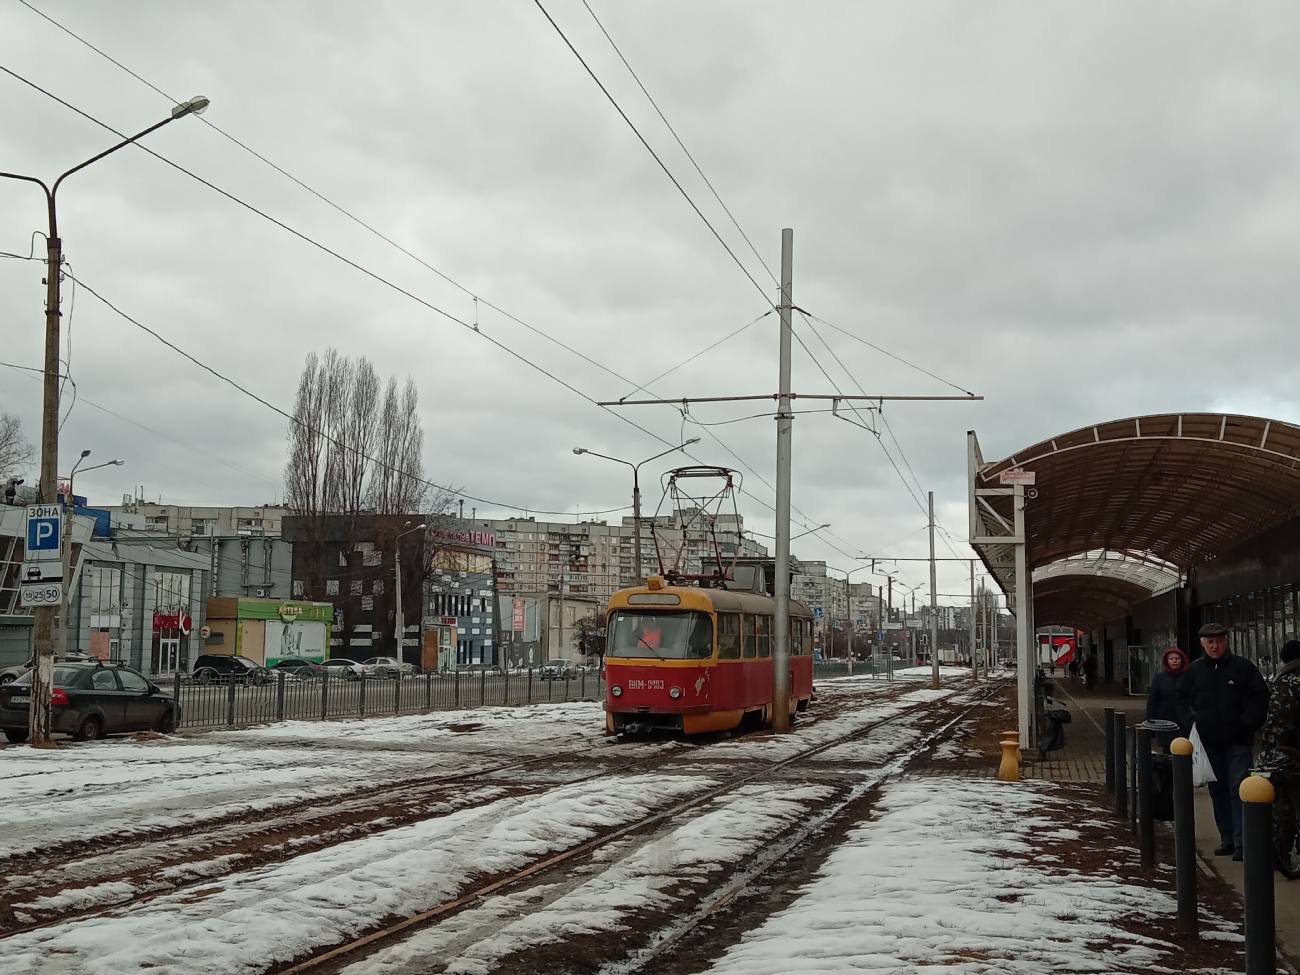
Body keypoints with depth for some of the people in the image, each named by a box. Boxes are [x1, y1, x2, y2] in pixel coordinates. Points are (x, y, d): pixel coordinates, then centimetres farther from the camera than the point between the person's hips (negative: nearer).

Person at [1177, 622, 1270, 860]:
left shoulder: (1243, 667, -3)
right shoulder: (1195, 669, 7)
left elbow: (1260, 697, -1)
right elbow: (1182, 699, 17)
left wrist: (1248, 724, -10)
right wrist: (1191, 722, 2)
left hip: (1238, 741, -4)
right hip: (1209, 742, 4)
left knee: (1239, 789, -9)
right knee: (1218, 791, 10)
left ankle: (1241, 841, -8)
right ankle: (1227, 838, 18)